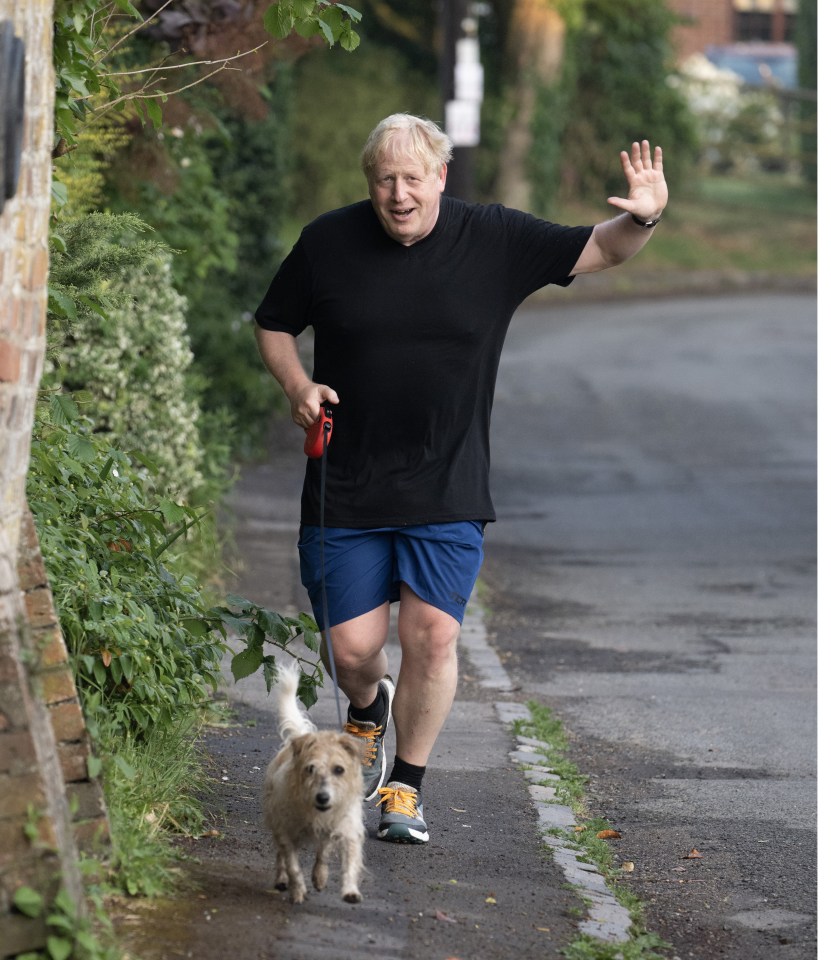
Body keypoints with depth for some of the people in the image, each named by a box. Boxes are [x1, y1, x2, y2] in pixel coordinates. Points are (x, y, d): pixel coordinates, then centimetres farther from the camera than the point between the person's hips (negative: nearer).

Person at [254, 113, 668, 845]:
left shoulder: (494, 238, -2)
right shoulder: (328, 243, -1)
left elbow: (601, 250, 1)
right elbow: (274, 325, 12)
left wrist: (643, 217, -21)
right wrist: (298, 386, -7)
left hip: (448, 490, 0)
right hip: (347, 490, 1)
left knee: (433, 635, -9)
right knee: (353, 647, 1)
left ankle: (407, 786, 11)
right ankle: (367, 710, 39)